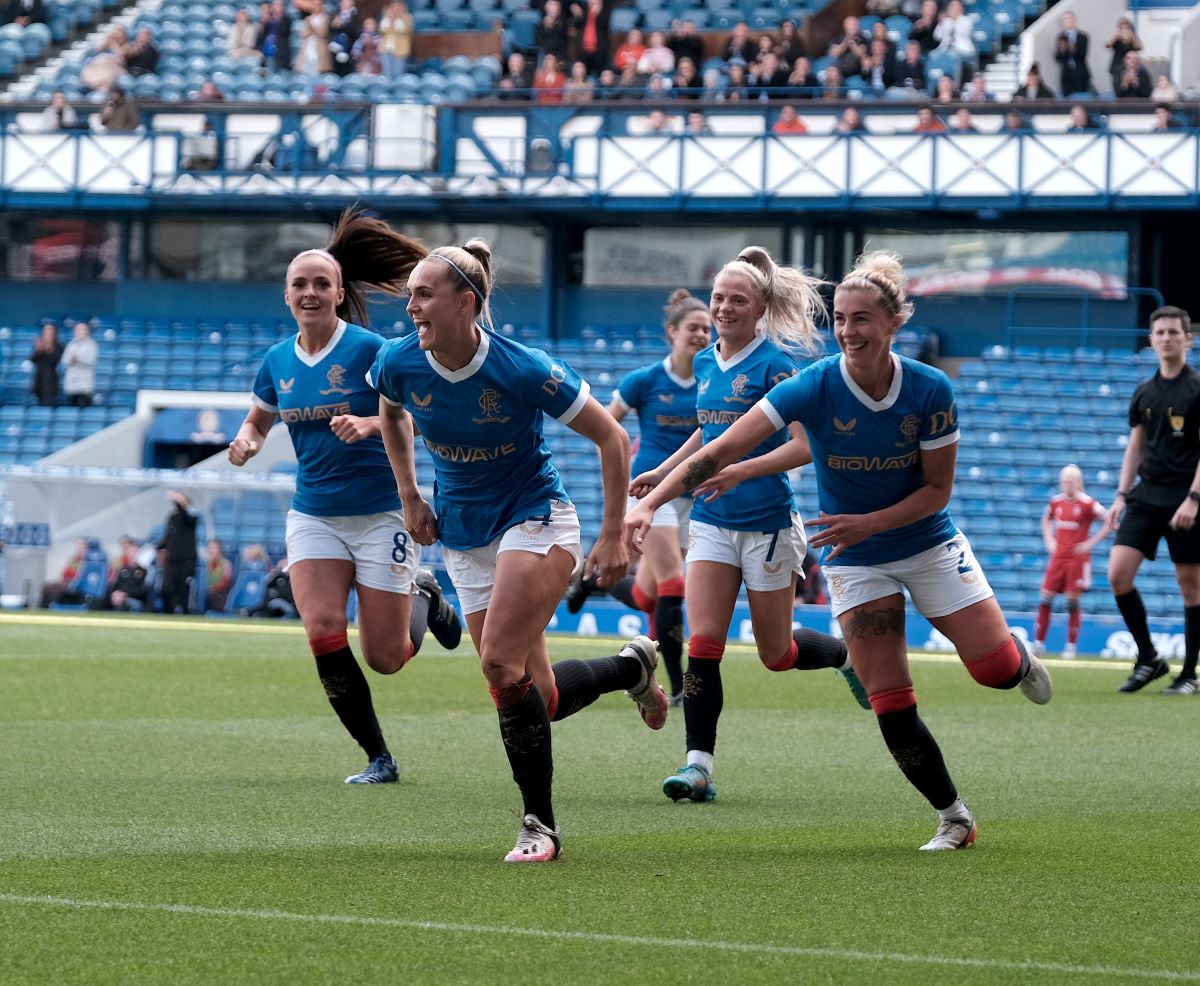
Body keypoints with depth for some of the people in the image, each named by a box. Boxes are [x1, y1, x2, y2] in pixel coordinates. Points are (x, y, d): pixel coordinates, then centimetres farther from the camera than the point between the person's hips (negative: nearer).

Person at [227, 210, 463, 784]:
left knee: (384, 659, -3)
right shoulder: (278, 361, 4)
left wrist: (369, 424, -31)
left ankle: (422, 597, 33)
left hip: (381, 513, -4)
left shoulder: (368, 349, -12)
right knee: (323, 632, -16)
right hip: (314, 515, 4)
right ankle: (378, 759, -1)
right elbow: (258, 419, 20)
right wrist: (247, 440, -3)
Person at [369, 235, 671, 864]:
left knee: (500, 663, -24)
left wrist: (613, 537, -12)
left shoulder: (523, 370, -23)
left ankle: (540, 824, -11)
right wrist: (409, 496, 10)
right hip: (463, 537, 5)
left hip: (534, 519, -5)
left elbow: (609, 437, -12)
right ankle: (632, 666, 34)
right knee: (540, 699, 3)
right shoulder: (399, 363, -11)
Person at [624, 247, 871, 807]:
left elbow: (804, 445, -18)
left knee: (777, 654, 6)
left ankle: (852, 655, 37)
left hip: (767, 523, -5)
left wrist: (742, 470, -28)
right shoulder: (704, 364, 9)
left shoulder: (776, 362, -12)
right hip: (712, 523, 5)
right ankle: (698, 765, -11)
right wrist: (663, 473, 25)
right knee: (703, 643, -10)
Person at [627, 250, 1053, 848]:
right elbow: (723, 450, -27)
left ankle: (1020, 657, 34)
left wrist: (869, 523, -24)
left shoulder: (930, 390, -18)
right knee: (892, 708, -8)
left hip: (929, 545, 1)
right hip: (855, 562, -1)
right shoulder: (814, 387, -22)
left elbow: (937, 489, -10)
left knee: (997, 670, -4)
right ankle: (953, 819, 9)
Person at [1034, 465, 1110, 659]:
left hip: (1078, 558, -5)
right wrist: (1049, 540, 11)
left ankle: (1071, 647, 6)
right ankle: (1038, 643, 6)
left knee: (1072, 601, -3)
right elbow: (1046, 519, 27)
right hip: (1058, 557, 5)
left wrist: (1090, 543, -11)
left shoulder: (1087, 503, -9)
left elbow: (1110, 522, -10)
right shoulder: (1056, 501, 6)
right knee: (1045, 599, -1)